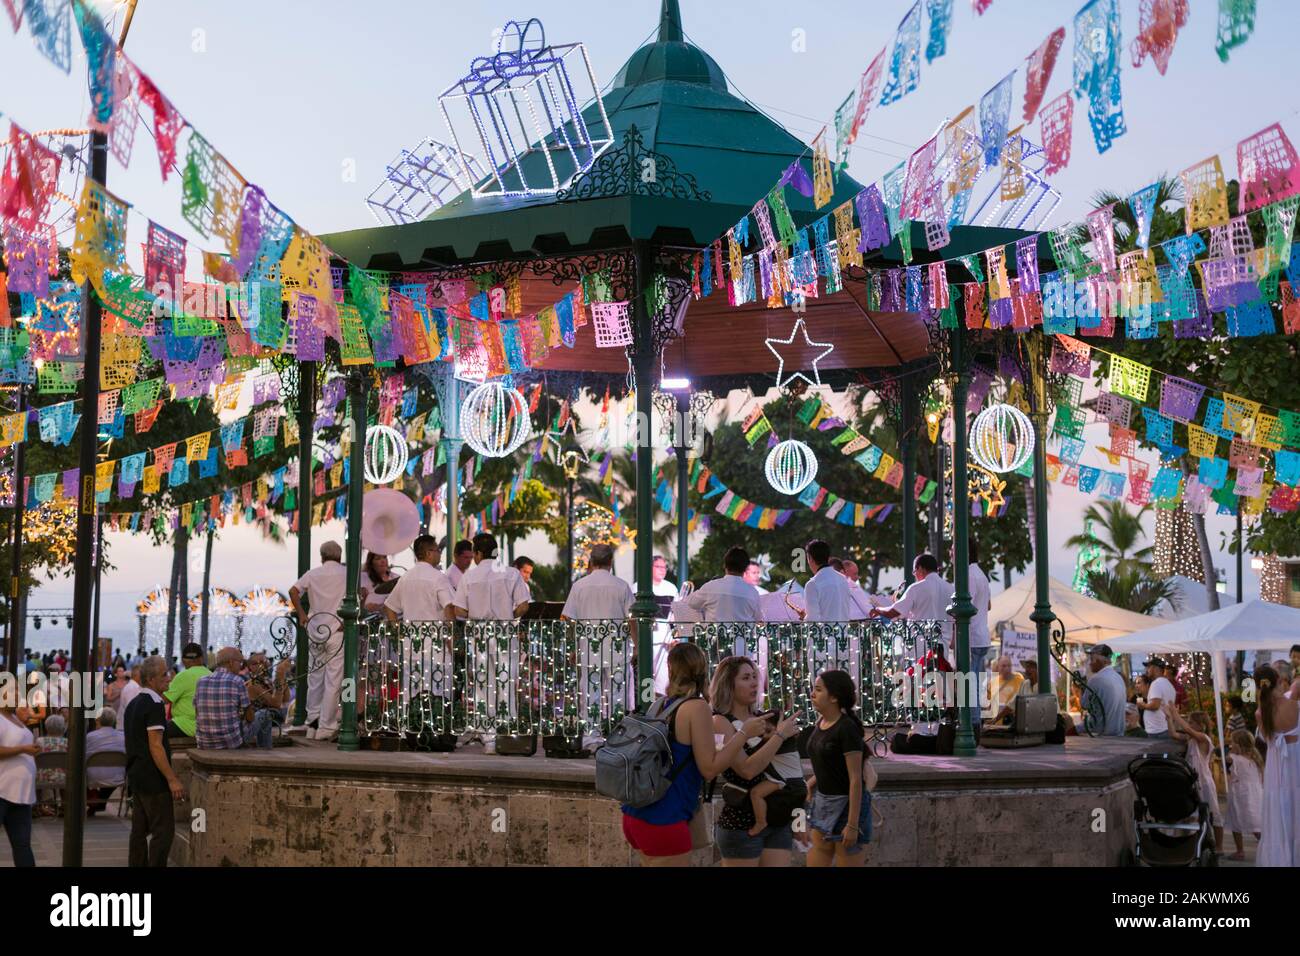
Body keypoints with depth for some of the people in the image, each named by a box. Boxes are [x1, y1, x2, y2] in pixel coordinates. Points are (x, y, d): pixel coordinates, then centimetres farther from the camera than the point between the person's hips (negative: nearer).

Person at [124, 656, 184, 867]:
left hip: (136, 776, 10)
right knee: (163, 830, -6)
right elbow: (155, 746, -21)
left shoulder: (133, 704, 14)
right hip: (153, 779, -10)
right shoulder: (154, 705, -16)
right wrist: (172, 779, -20)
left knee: (139, 830, 12)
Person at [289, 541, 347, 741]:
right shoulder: (347, 573, 2)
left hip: (315, 628, 3)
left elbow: (293, 591, -3)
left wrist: (302, 614, 3)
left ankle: (312, 723, 18)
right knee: (333, 680, -2)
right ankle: (326, 728, -3)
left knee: (315, 676, 14)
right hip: (338, 630, -3)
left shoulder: (313, 573, 8)